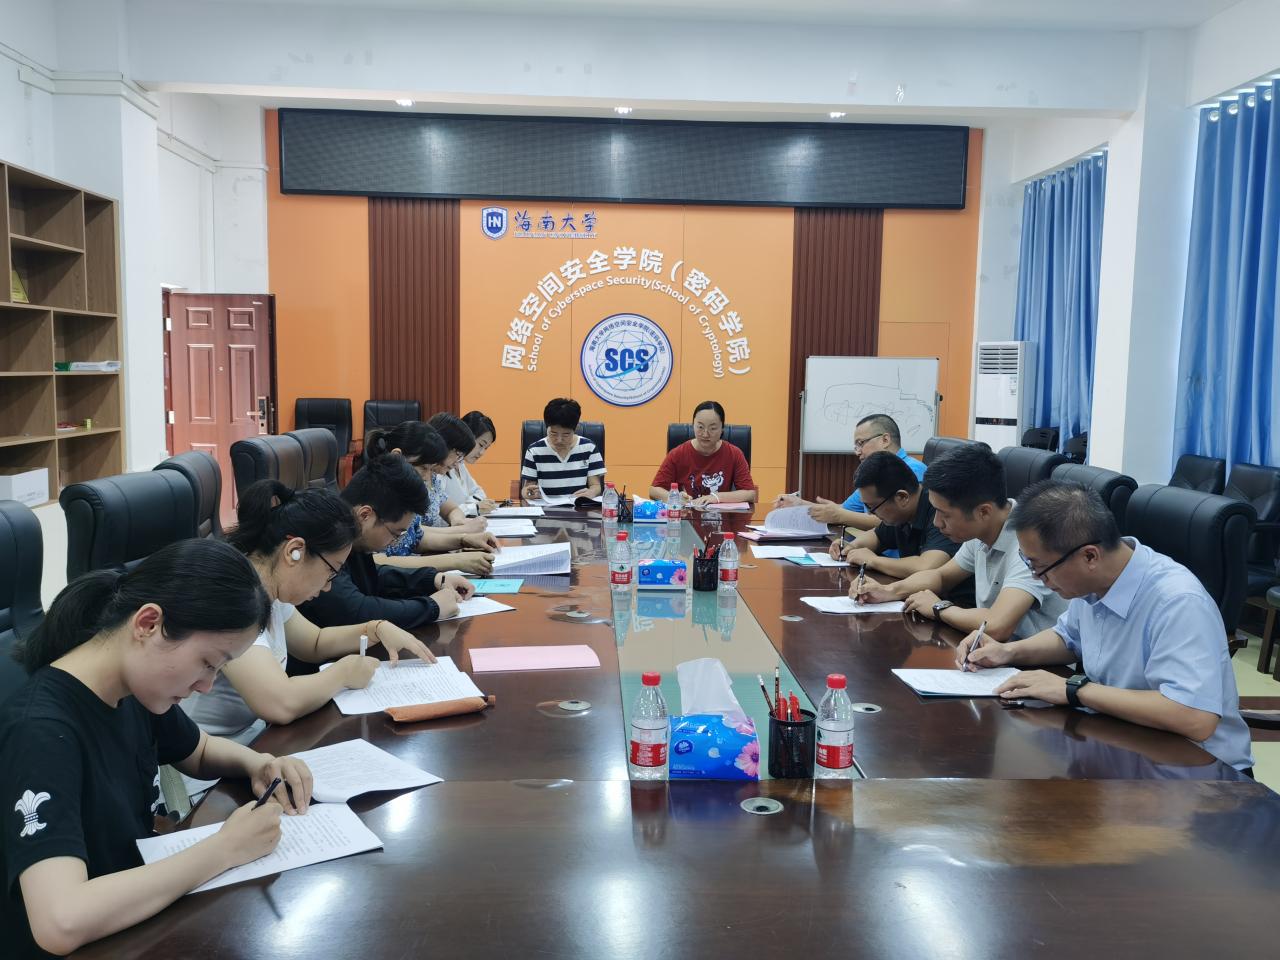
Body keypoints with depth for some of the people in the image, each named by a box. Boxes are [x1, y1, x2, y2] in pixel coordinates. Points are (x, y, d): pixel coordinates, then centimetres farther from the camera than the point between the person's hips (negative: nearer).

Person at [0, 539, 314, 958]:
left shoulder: (136, 690, -5)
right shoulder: (40, 732, -26)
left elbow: (198, 751, 15)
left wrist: (256, 762, -5)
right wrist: (226, 847, -29)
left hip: (140, 924, 7)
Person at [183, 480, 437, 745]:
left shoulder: (268, 591, 3)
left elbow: (314, 643, 20)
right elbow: (281, 705, -32)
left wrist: (378, 629, 4)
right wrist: (343, 673, -15)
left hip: (256, 738, 8)